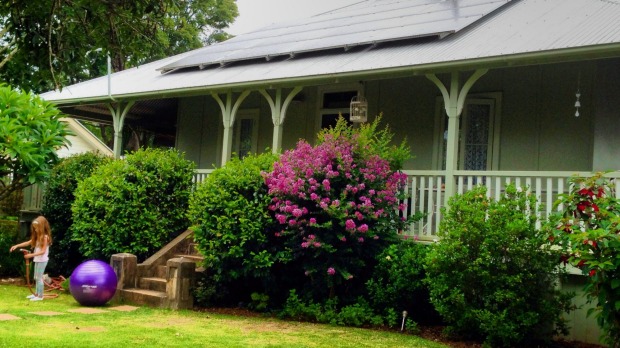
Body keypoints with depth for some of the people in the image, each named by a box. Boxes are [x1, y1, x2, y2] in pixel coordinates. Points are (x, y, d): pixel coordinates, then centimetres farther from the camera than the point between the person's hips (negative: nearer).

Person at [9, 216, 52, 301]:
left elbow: (43, 251, -22)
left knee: (39, 277, -4)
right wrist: (17, 246, 2)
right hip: (37, 260, 9)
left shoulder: (45, 237, -19)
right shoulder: (37, 237, 10)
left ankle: (40, 296, 2)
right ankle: (37, 293, 28)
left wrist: (31, 255, -25)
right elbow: (28, 243, 12)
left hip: (42, 260, -9)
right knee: (36, 277, 17)